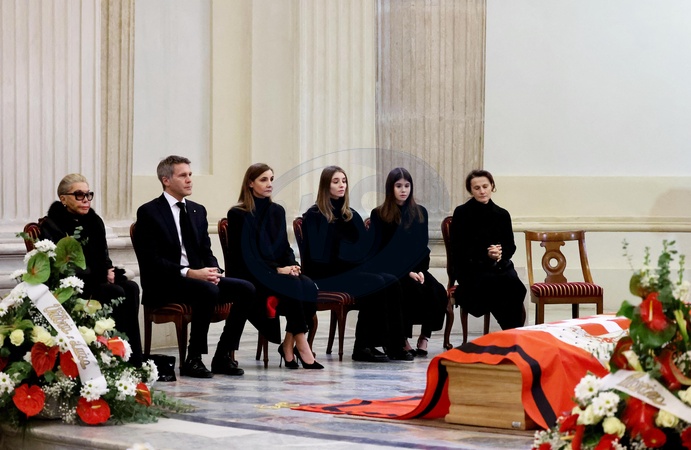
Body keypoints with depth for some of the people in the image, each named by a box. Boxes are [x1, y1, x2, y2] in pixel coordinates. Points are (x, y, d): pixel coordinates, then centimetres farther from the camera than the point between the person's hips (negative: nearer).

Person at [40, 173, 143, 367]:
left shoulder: (94, 221, 14)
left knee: (131, 288, -25)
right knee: (116, 293, -30)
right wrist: (101, 274, -22)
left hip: (96, 279, 6)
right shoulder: (51, 226, -6)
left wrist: (109, 270, -9)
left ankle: (134, 362, -29)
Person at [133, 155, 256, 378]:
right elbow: (150, 260, -13)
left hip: (198, 277, 7)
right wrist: (189, 273, -23)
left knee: (246, 289, -14)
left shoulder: (197, 211, 16)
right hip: (163, 285, -7)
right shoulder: (148, 212, -5)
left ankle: (223, 355, -9)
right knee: (208, 291, -35)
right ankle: (193, 359, -25)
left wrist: (213, 271, -8)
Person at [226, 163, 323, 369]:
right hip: (250, 277, -6)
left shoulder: (277, 211, 16)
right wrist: (277, 269, -19)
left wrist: (292, 265, -7)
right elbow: (245, 255, -10)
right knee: (293, 286, -32)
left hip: (277, 272, 6)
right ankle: (301, 344, -28)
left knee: (309, 287, -26)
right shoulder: (238, 214, -3)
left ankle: (288, 344, -20)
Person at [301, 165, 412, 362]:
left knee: (391, 282, -20)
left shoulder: (351, 215, 18)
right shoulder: (314, 216, -3)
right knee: (377, 285, -27)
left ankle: (394, 345, -23)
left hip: (352, 272, 6)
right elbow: (318, 255, -12)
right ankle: (362, 347, -21)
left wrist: (362, 266, -9)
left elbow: (365, 248, 12)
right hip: (326, 277, -6)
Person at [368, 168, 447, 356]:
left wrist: (420, 271, -9)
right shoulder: (379, 215, 1)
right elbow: (379, 250, -5)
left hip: (416, 269, 4)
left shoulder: (420, 213, 13)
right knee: (414, 290, -33)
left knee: (438, 292, -27)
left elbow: (423, 247, 11)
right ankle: (402, 340, -19)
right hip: (391, 272, -3)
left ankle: (425, 337, -13)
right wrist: (407, 272, -15)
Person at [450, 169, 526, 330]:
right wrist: (486, 254, -17)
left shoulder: (502, 214, 12)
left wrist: (500, 253, -11)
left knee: (513, 283, -31)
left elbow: (510, 246, 13)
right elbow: (458, 250, -3)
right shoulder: (462, 213, 1)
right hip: (471, 269, -3)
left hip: (500, 266, 4)